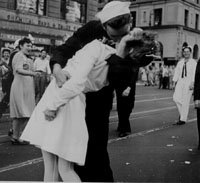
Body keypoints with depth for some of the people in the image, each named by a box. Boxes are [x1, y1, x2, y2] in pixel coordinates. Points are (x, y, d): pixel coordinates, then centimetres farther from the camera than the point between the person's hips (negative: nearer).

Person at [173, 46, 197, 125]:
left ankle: (183, 119, 3)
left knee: (185, 101, -5)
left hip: (189, 82, -4)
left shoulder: (193, 62, 1)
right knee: (176, 98, -9)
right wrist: (174, 81, 0)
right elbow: (176, 72, 11)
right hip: (180, 81, 4)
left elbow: (194, 73, -8)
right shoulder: (180, 62, 14)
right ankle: (182, 112, 15)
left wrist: (192, 83, -19)